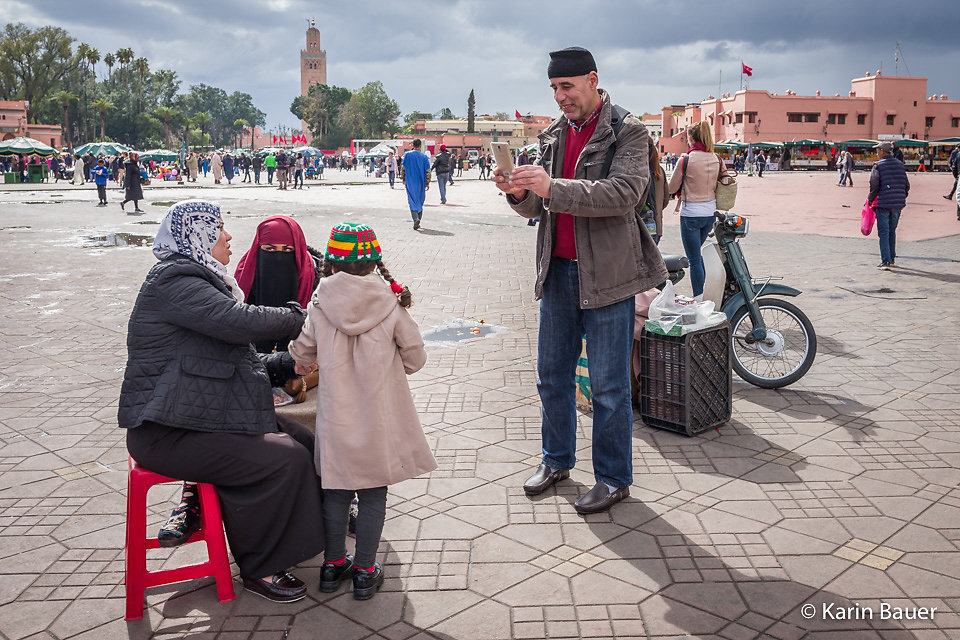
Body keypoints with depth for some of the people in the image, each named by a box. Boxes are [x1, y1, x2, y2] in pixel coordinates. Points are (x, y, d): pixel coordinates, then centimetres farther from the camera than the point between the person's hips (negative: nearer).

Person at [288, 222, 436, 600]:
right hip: (380, 419, -1)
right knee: (373, 494, 10)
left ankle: (333, 563, 29)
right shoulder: (391, 306, -10)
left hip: (336, 417, 2)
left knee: (335, 490, 16)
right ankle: (365, 572, 18)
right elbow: (415, 358, -2)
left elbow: (301, 354, 4)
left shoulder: (320, 307, -7)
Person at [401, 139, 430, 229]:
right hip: (421, 183, 1)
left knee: (412, 201, -3)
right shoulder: (424, 156, -2)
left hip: (410, 182, -1)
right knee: (420, 201, 13)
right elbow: (427, 171, -3)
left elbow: (403, 168, -1)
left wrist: (403, 179, 11)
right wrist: (427, 183, 2)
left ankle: (416, 218, -26)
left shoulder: (407, 154, -3)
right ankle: (417, 223, 18)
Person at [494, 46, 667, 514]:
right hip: (558, 270, 6)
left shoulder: (628, 132, -7)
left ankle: (614, 478, 18)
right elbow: (539, 207, 11)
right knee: (551, 374, 15)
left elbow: (624, 193, -23)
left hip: (606, 273, -6)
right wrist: (519, 193, -12)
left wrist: (553, 187, -30)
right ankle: (557, 459, 33)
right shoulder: (554, 135, 12)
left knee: (609, 385, 3)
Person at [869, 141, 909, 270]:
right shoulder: (900, 165, 11)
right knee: (892, 231, 17)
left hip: (883, 203, -5)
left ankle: (885, 261, -9)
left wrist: (870, 199, 4)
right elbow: (906, 185, 13)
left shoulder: (878, 166, -6)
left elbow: (874, 185, -11)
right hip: (898, 204, 5)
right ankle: (892, 259, 22)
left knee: (883, 233, -3)